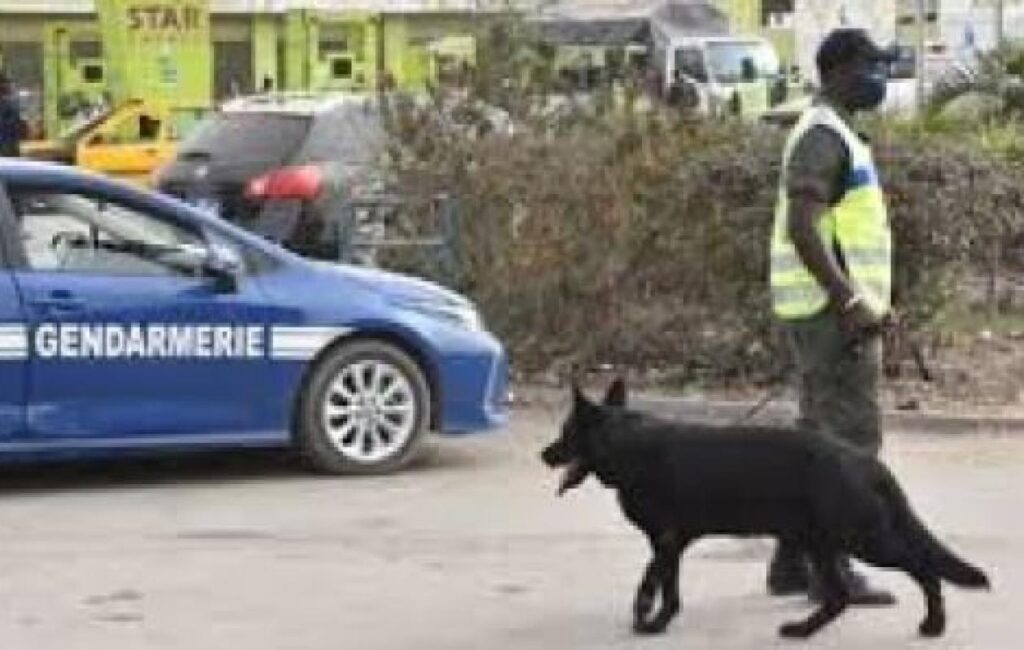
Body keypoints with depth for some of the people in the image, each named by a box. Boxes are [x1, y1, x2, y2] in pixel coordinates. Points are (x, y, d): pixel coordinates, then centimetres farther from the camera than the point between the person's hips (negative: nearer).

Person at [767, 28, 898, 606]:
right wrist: (850, 303, -25)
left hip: (837, 309, 10)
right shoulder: (824, 136, -14)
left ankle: (793, 562, 18)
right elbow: (802, 228, -25)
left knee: (821, 436, 13)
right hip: (832, 311, -10)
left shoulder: (836, 136, 19)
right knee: (853, 435, -9)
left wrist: (874, 300, 18)